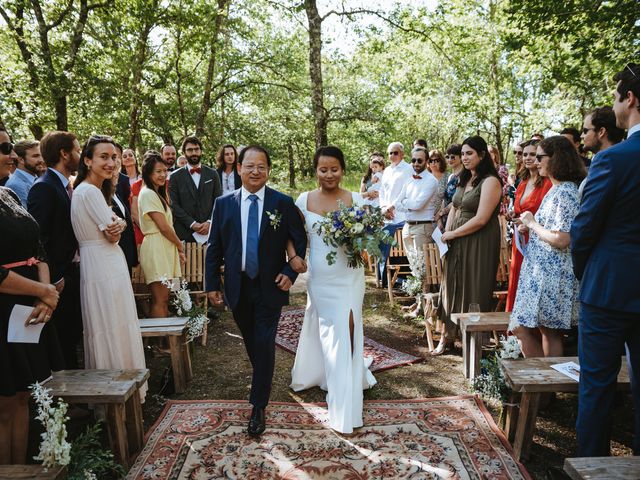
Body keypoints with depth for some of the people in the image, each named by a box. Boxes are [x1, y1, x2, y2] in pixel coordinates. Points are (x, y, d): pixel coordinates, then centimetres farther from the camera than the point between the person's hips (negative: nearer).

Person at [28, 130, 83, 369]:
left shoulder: (68, 187, 12)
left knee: (74, 337, 16)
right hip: (61, 281, -8)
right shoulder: (43, 188, -14)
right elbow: (38, 239, -19)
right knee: (62, 340, 3)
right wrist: (54, 279, -17)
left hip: (75, 275, 8)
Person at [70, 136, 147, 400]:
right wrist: (118, 225, 3)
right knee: (114, 330, 1)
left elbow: (114, 227, 13)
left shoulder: (81, 190, 14)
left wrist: (117, 223, -7)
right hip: (105, 268, -10)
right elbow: (112, 235, -16)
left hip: (100, 266, 10)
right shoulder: (90, 191, -17)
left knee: (103, 331, 18)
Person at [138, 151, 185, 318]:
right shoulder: (148, 194, -11)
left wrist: (177, 248, 8)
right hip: (155, 247, -10)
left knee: (164, 299, 11)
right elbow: (163, 227, -15)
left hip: (165, 247, 10)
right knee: (160, 300, -6)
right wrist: (180, 245, -2)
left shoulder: (158, 193, 19)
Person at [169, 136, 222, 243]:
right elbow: (174, 205, -1)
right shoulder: (176, 176, 4)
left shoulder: (212, 174, 10)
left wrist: (209, 222, -7)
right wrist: (192, 224, -11)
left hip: (209, 230, 1)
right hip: (184, 232, -1)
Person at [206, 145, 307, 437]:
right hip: (237, 288, 3)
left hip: (270, 287, -2)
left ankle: (258, 407, 11)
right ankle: (262, 379, 44)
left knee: (265, 345, -1)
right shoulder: (223, 204, 1)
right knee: (251, 343, 18)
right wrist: (212, 284, 0)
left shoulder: (283, 203, -4)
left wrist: (290, 273, -9)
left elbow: (300, 241, 2)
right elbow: (214, 247, 4)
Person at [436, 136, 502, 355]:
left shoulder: (490, 181, -12)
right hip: (456, 243, 7)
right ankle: (447, 333, 25)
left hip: (479, 244, -7)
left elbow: (480, 220, -19)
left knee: (474, 289, 3)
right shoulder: (465, 180, 13)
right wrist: (446, 234, -2)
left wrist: (452, 234, -10)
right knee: (452, 285, 12)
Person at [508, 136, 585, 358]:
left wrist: (533, 224, -11)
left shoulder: (565, 193, -16)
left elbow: (561, 239, -23)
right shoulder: (556, 190, 15)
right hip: (542, 271, 10)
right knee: (548, 331, 13)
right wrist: (530, 225, 8)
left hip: (551, 274, -10)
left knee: (521, 328, -4)